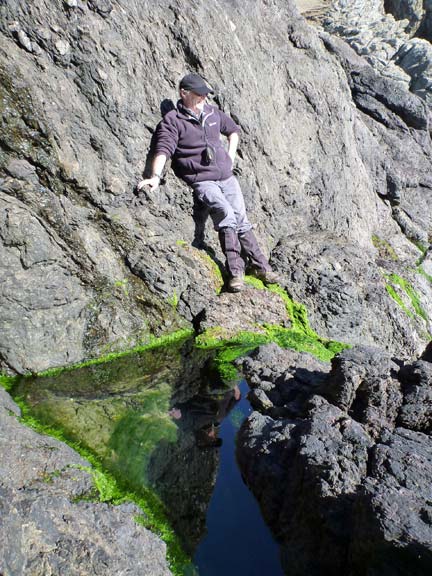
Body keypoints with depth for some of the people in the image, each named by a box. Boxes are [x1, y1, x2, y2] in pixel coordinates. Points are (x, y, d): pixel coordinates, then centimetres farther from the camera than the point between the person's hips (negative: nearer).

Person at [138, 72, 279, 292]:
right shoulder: (172, 121, -5)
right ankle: (235, 272, -21)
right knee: (227, 214, -26)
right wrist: (156, 176, -35)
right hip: (201, 181, -5)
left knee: (241, 219, -2)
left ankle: (262, 267, 6)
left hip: (227, 176, 6)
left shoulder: (213, 113, 14)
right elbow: (163, 150, -19)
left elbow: (233, 130, 30)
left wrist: (231, 156, 17)